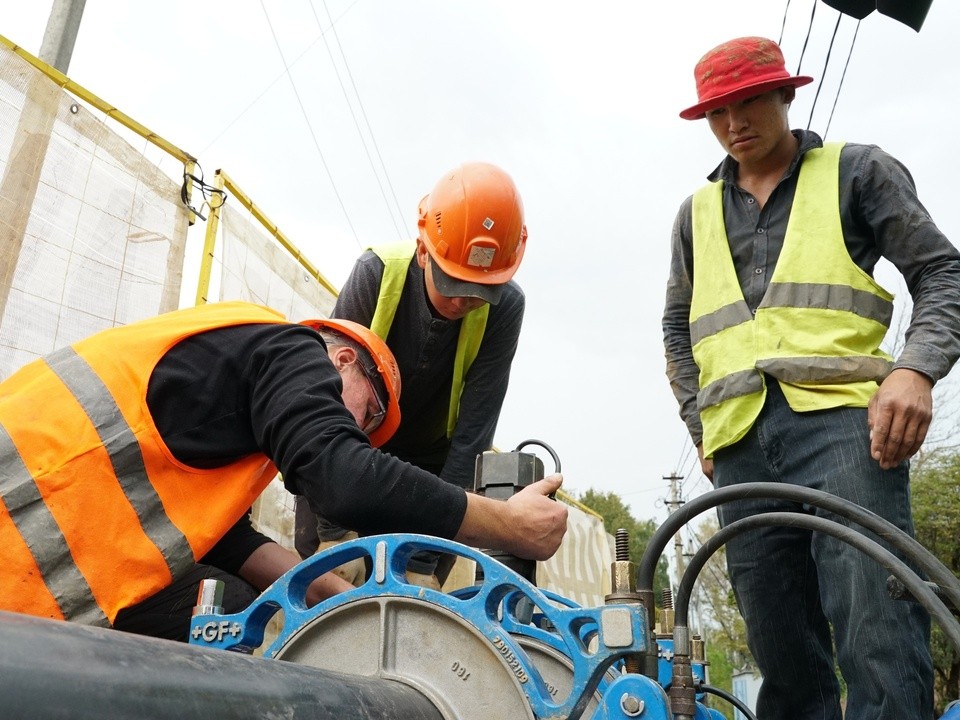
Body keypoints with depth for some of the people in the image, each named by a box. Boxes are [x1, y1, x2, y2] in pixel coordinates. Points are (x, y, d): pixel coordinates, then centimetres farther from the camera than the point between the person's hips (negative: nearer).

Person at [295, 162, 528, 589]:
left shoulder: (504, 306, -24)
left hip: (429, 463, 1)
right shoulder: (377, 273, -26)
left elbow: (472, 435, -24)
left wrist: (426, 556, -24)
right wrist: (337, 531, -26)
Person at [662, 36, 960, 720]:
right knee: (784, 658, 5)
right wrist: (700, 424, 13)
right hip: (739, 441, 4)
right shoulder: (698, 212, 23)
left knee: (880, 643, -14)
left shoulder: (858, 170, 14)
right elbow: (678, 328, 25)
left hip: (841, 417, -3)